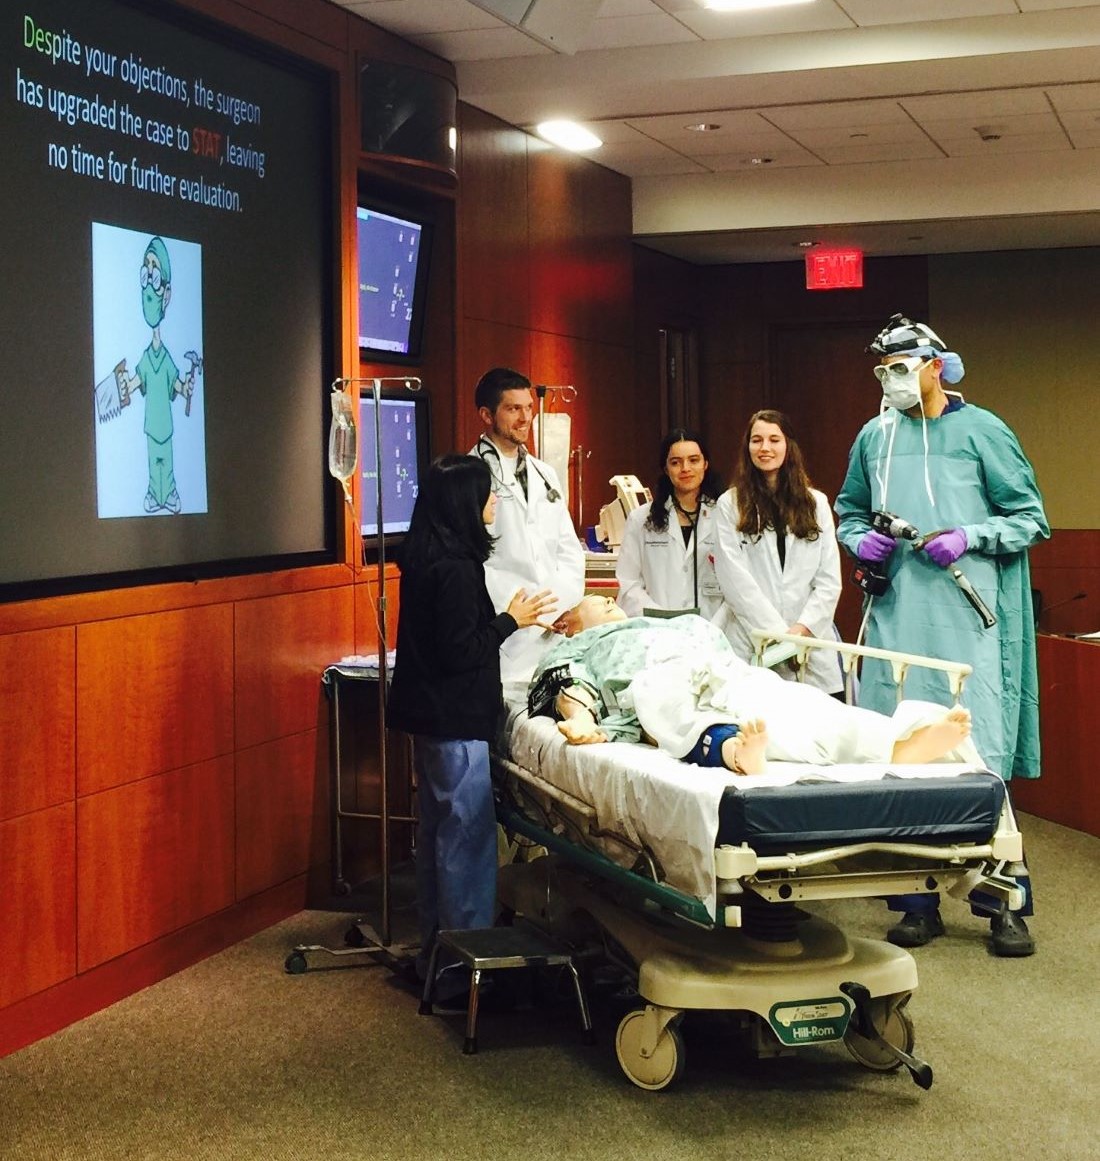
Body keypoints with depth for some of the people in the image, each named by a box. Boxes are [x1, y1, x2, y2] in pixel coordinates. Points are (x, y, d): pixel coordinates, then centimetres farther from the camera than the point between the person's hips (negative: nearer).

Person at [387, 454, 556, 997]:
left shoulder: (424, 557, 9)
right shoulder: (455, 569, -20)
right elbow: (460, 652, -21)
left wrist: (504, 618, 15)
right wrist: (511, 620, -10)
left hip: (430, 714, 10)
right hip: (456, 719, -10)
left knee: (438, 829, 16)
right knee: (467, 834, -4)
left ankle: (435, 948, 27)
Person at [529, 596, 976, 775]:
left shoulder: (674, 627, 48)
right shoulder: (571, 650, 36)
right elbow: (570, 683, 11)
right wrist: (579, 716, -13)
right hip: (659, 685, -4)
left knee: (803, 706, -29)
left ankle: (905, 745, -57)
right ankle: (732, 750, -76)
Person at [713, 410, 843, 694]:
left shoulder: (816, 502, 14)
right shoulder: (730, 504, 6)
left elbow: (830, 578, 7)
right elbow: (734, 578, -3)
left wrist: (803, 627, -7)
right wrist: (778, 632, -10)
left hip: (811, 643, 2)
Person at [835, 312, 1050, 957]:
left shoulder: (981, 430, 1)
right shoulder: (874, 437, 13)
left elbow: (1031, 519, 2)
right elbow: (849, 512, 26)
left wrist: (969, 538, -12)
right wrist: (862, 539, 4)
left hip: (968, 618, -4)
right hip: (896, 616, 4)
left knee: (981, 755, -6)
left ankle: (1007, 905, 4)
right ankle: (919, 902, 14)